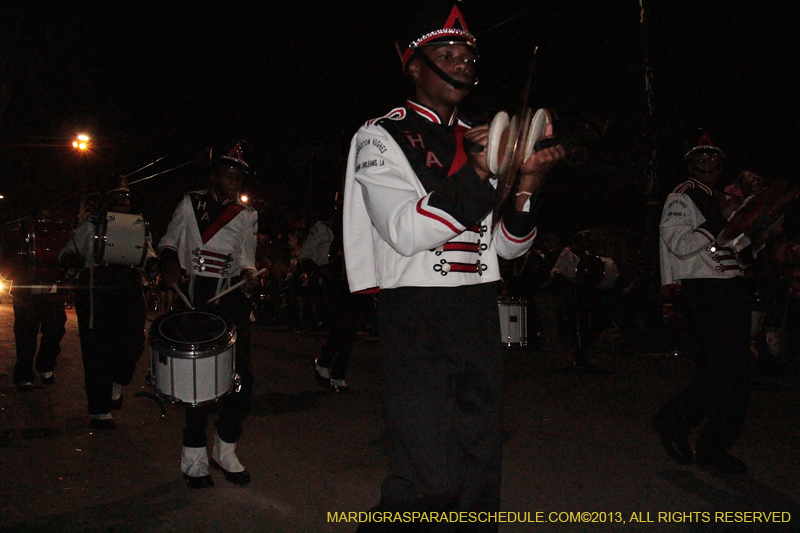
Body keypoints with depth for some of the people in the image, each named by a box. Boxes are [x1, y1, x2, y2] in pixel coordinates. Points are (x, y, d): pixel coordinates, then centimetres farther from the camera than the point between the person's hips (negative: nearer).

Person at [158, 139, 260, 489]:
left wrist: (249, 277, -11)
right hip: (196, 296, -2)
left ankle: (225, 450, 15)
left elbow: (246, 259, 10)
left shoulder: (247, 216, 12)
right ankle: (194, 457, 7)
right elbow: (169, 241, 14)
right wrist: (170, 265, -6)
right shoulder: (191, 204, 7)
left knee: (242, 375, -3)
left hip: (232, 297, 3)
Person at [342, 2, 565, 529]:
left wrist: (526, 187, -7)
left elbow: (508, 244, 11)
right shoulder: (381, 138, -2)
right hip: (416, 320, -6)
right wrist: (476, 174, -23)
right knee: (429, 481, -11)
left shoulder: (481, 140, 15)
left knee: (482, 470, 12)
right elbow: (404, 232, -16)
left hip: (480, 315, 6)